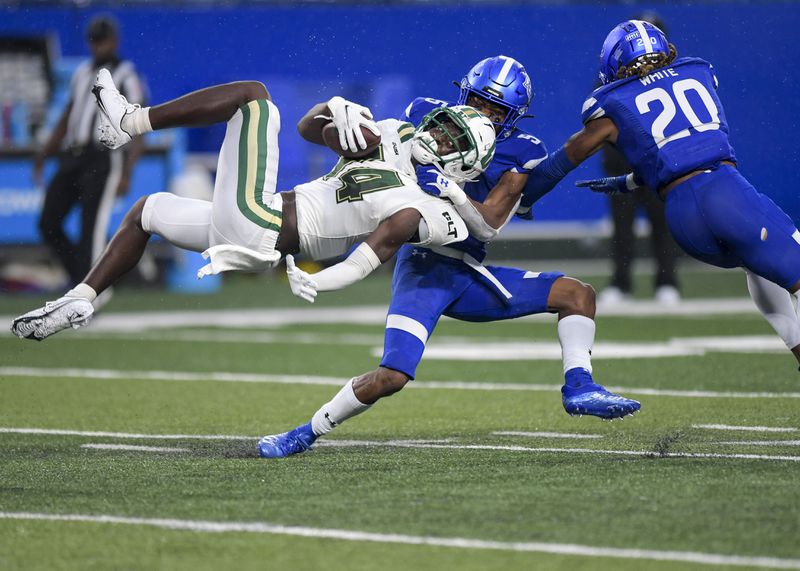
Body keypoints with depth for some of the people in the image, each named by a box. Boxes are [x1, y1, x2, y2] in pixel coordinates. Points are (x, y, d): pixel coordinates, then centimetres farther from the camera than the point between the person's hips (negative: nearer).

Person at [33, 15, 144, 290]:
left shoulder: (127, 78, 0)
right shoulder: (82, 73, 19)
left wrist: (126, 174, -16)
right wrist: (44, 154, 15)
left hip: (103, 161, -7)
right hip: (71, 159, 7)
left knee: (91, 228, -13)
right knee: (48, 224, 1)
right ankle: (80, 275, 15)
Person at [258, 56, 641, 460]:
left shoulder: (520, 154, 0)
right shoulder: (430, 115, 1)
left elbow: (489, 226, -10)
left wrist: (452, 192, -27)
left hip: (469, 274, 4)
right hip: (422, 265, -3)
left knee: (576, 293, -2)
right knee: (391, 377, -20)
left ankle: (579, 388, -6)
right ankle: (307, 433, -6)